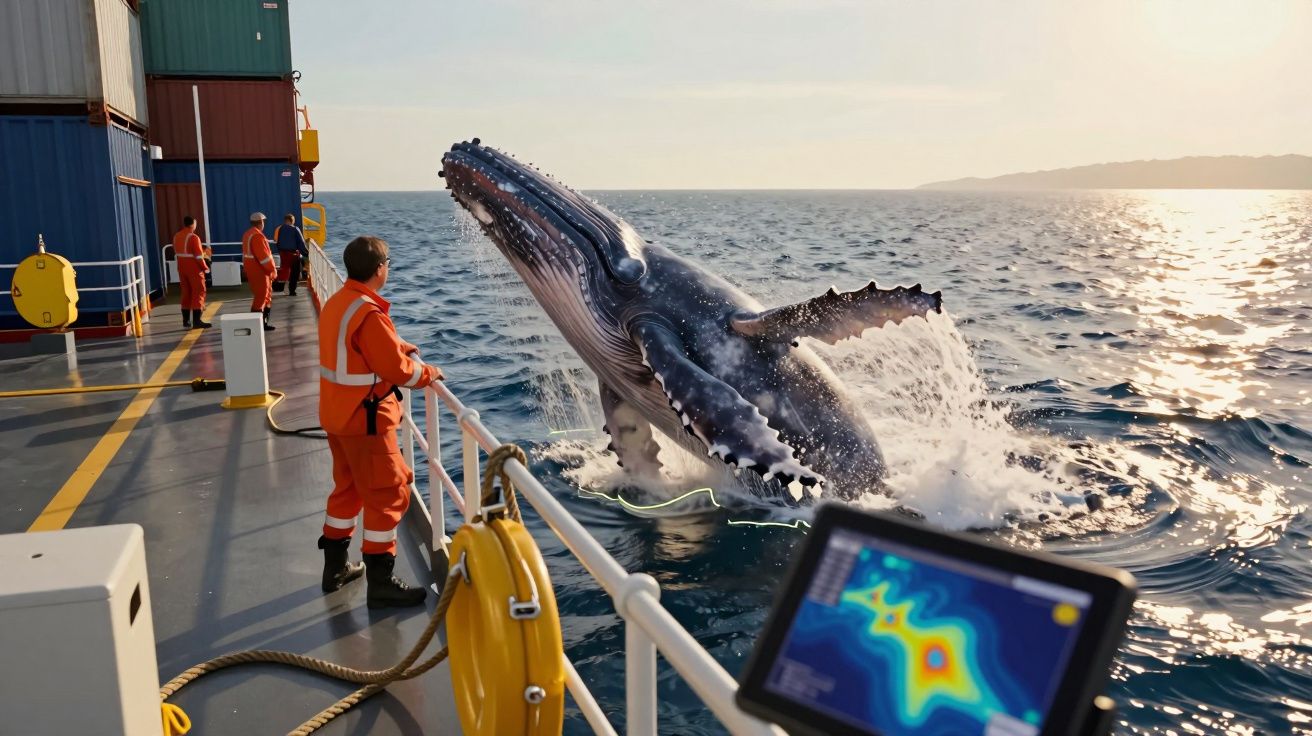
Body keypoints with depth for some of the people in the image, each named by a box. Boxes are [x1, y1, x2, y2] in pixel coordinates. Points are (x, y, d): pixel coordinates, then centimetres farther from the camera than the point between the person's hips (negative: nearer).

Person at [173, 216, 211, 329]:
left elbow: (177, 252, 16)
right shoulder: (193, 237, -15)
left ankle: (186, 321, 14)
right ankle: (197, 321, -8)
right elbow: (199, 256, -17)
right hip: (194, 269, -7)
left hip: (182, 269, 7)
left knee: (186, 293, 12)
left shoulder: (176, 236, 9)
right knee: (198, 293, -3)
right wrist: (205, 267, -4)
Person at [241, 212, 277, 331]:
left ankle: (264, 322, 21)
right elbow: (263, 255, -22)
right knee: (260, 297, -6)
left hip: (252, 269, 10)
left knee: (266, 295, 16)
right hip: (259, 271, -10)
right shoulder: (257, 236, -19)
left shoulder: (248, 234, 14)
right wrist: (272, 269, -14)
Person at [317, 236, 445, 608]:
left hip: (338, 414, 10)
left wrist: (408, 351, 3)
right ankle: (380, 583, 7)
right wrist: (428, 373, -5)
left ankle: (336, 566, 33)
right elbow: (397, 368, -20)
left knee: (348, 488, 22)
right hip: (366, 419, -10)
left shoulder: (337, 302, 7)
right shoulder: (368, 313, -24)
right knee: (388, 495, 0)